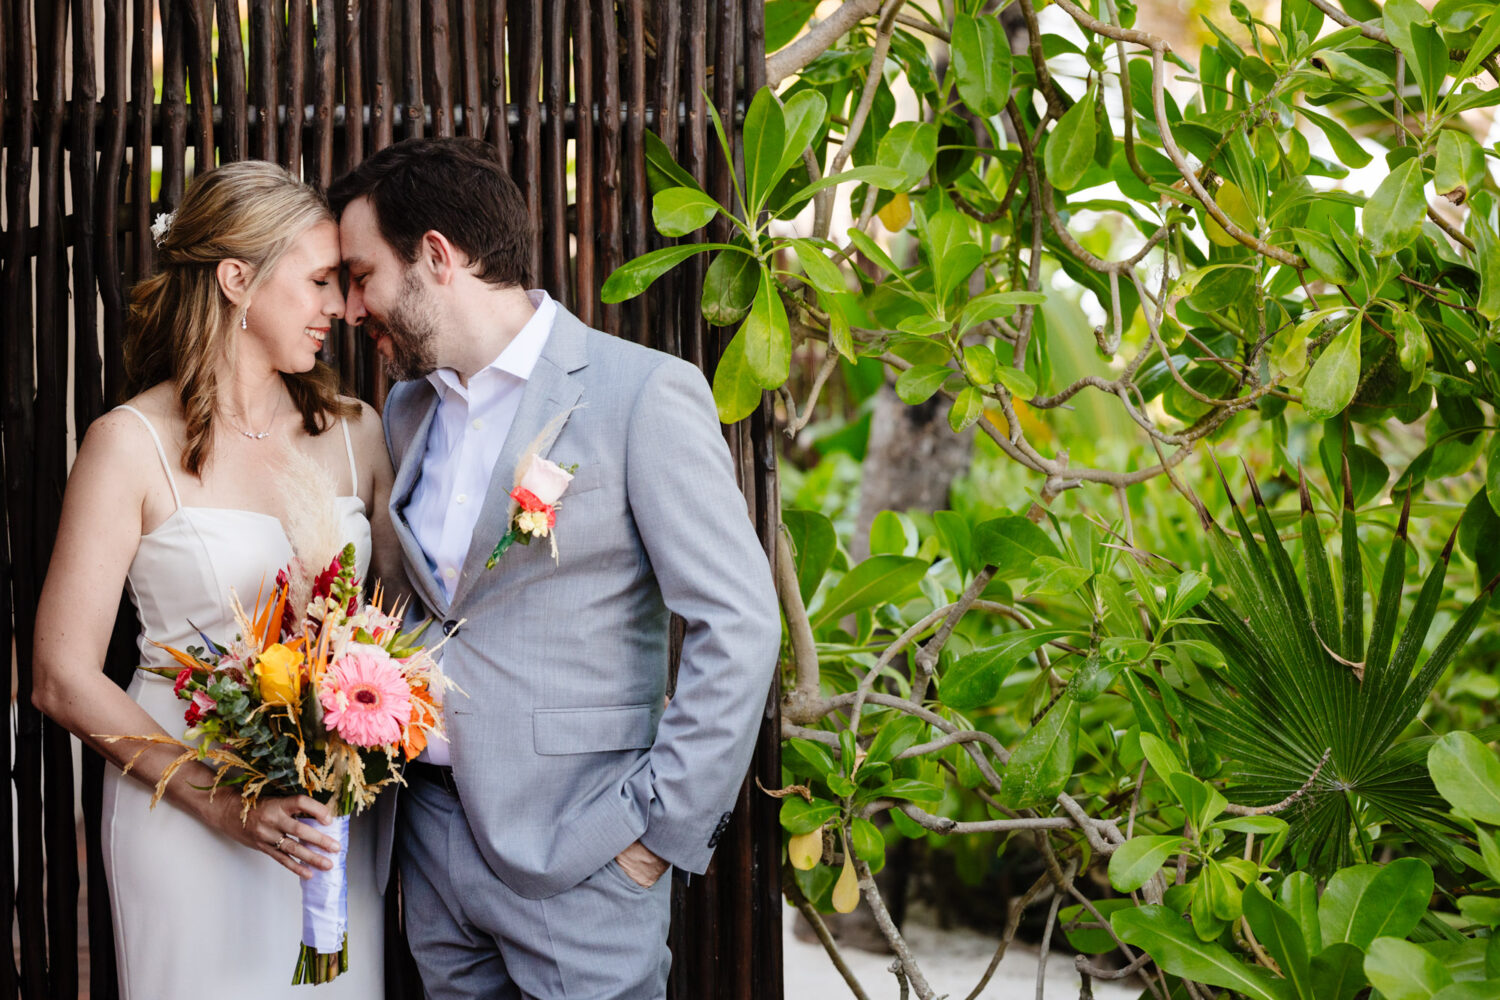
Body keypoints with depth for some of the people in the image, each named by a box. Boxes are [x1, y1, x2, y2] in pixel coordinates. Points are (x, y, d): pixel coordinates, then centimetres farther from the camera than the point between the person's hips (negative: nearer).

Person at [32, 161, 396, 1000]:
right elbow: (65, 678, -8)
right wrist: (219, 797, -18)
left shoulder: (354, 433, 8)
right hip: (185, 810, -4)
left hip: (335, 817, 4)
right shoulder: (134, 445, -6)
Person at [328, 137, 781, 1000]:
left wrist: (660, 825, -14)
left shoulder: (645, 394, -9)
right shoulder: (406, 409, 12)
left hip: (576, 857, -6)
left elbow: (739, 628, -12)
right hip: (434, 841, 6)